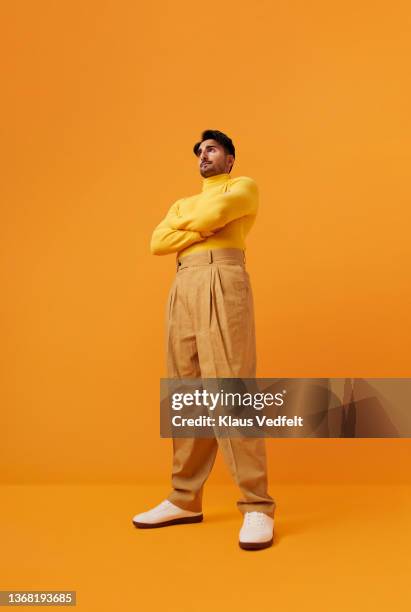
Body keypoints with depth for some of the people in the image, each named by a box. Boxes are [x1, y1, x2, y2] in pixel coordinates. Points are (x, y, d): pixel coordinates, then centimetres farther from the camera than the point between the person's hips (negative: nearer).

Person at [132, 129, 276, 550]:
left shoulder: (244, 186, 14)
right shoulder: (182, 204, 30)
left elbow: (217, 212, -8)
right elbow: (157, 243, 11)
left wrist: (185, 223, 12)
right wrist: (203, 227, -1)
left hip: (222, 284, -6)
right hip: (182, 290, 6)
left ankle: (257, 506, -13)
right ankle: (185, 499, 9)